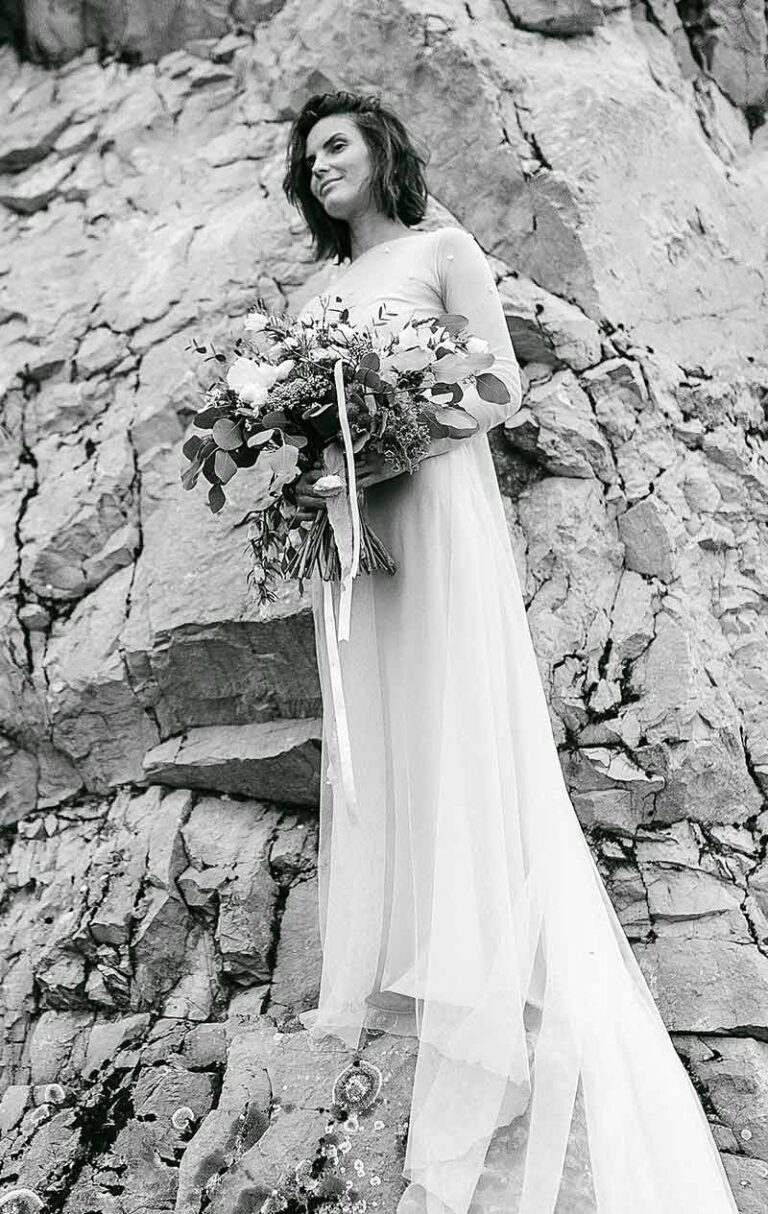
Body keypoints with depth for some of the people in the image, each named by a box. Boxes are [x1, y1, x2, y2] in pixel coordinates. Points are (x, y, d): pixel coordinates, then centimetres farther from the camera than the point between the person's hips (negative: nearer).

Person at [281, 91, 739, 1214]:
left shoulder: (442, 250, 7)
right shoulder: (322, 289, 23)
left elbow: (501, 389, -4)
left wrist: (373, 458, -17)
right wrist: (302, 473, -4)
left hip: (433, 509, -6)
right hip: (348, 528, 6)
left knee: (456, 735, -10)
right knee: (373, 746, 1)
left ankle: (485, 1002, -6)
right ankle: (380, 981, 6)